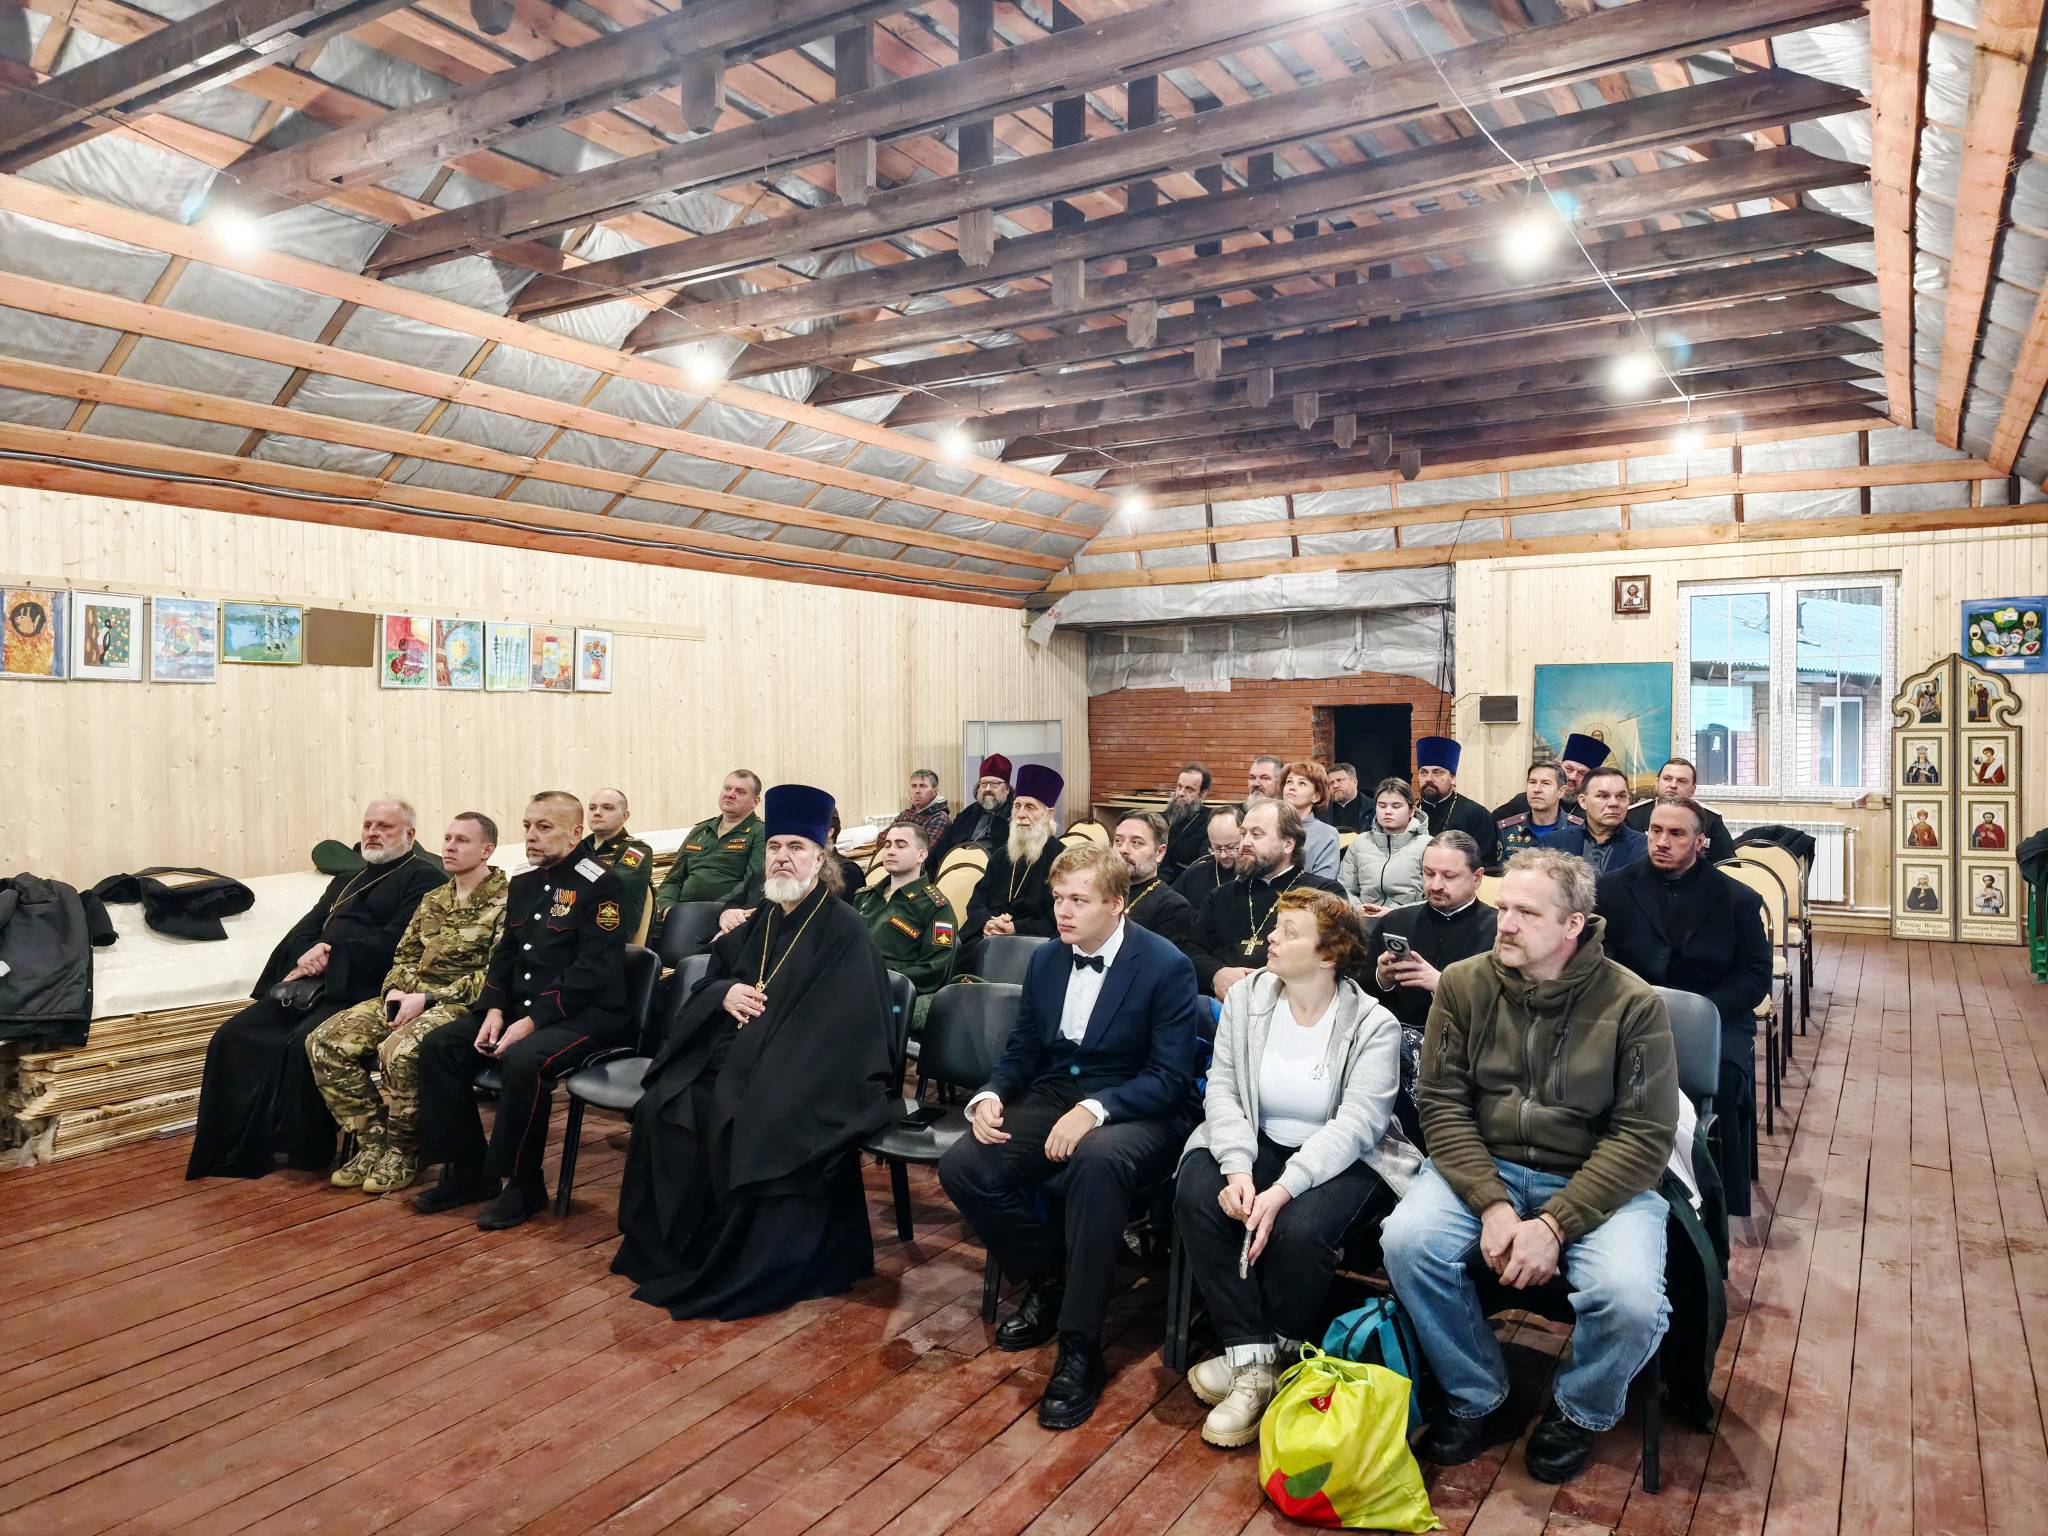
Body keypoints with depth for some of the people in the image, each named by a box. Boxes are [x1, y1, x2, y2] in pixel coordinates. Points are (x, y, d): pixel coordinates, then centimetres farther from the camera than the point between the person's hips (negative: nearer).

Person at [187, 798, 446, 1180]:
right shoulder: (345, 880, 28)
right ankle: (232, 1150, -3)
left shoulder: (423, 877, 1)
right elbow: (302, 933, 20)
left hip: (359, 990, -8)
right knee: (232, 1037, -8)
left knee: (306, 1042, -31)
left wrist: (329, 954, -11)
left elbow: (394, 943, -12)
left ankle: (305, 1154, -12)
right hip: (309, 985, 8)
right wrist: (308, 956, -4)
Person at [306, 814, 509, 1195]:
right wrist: (396, 990, -2)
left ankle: (403, 1154, -9)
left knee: (398, 1051, -34)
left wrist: (427, 998, -18)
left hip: (460, 1004, -8)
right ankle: (374, 1144, 0)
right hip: (412, 997, 8)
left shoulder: (503, 902, -8)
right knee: (326, 1042, -10)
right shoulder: (433, 900, 18)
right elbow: (404, 956, 21)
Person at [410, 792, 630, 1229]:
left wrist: (533, 1021, -22)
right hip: (519, 1008, 9)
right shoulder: (523, 883, 14)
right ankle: (467, 1172, 5)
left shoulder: (599, 885, -12)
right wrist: (494, 1009, -2)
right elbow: (505, 954, 17)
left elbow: (593, 970, -19)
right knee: (438, 1046, -4)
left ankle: (523, 1183, -12)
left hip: (587, 1014, -8)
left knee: (523, 1060, -33)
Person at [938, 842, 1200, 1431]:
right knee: (961, 1167, -18)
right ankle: (1048, 1280, 6)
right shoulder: (1045, 960, 8)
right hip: (1053, 1099, 6)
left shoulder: (1166, 966, -11)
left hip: (1135, 1114, -6)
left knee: (1095, 1161, -40)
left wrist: (1094, 1109, -29)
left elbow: (1170, 1078, -15)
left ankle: (1080, 1347, -25)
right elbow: (1021, 1051, 14)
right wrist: (990, 1096, -8)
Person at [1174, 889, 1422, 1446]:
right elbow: (1223, 1089, -4)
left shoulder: (1373, 1025, -12)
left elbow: (1355, 1125, -19)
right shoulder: (1245, 998, 0)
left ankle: (1280, 1355, -3)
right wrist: (1238, 1169, -22)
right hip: (1256, 1144, 4)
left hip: (1343, 1159, -3)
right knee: (1195, 1194, -25)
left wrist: (1283, 1190, -31)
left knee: (1300, 1228, -32)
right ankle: (1251, 1359, -17)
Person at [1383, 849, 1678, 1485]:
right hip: (1484, 1166, 2)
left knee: (1631, 1298, -29)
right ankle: (1475, 1393, 4)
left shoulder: (1633, 1003, -11)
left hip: (1596, 1178, -2)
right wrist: (1491, 1204, -18)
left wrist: (1554, 1224, -20)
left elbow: (1645, 1136, -12)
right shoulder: (1464, 984, -5)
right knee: (1406, 1240, -25)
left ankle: (1578, 1410, 8)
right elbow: (1442, 1100, -4)